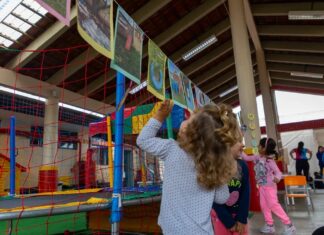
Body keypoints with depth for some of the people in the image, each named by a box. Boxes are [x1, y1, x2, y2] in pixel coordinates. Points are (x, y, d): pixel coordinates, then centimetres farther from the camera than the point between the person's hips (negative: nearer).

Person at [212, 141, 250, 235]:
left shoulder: (243, 166, -4)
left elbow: (246, 193, -2)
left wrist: (242, 219, -6)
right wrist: (229, 222, -12)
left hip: (239, 215, 4)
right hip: (220, 216, -4)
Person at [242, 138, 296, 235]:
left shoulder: (270, 160, -20)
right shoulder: (257, 158, -1)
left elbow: (278, 172, -20)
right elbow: (246, 158, 8)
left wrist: (277, 178, -41)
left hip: (269, 186, -8)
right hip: (261, 186, 8)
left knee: (274, 205, -6)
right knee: (264, 205, 12)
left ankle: (289, 225, 7)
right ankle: (269, 225, 24)